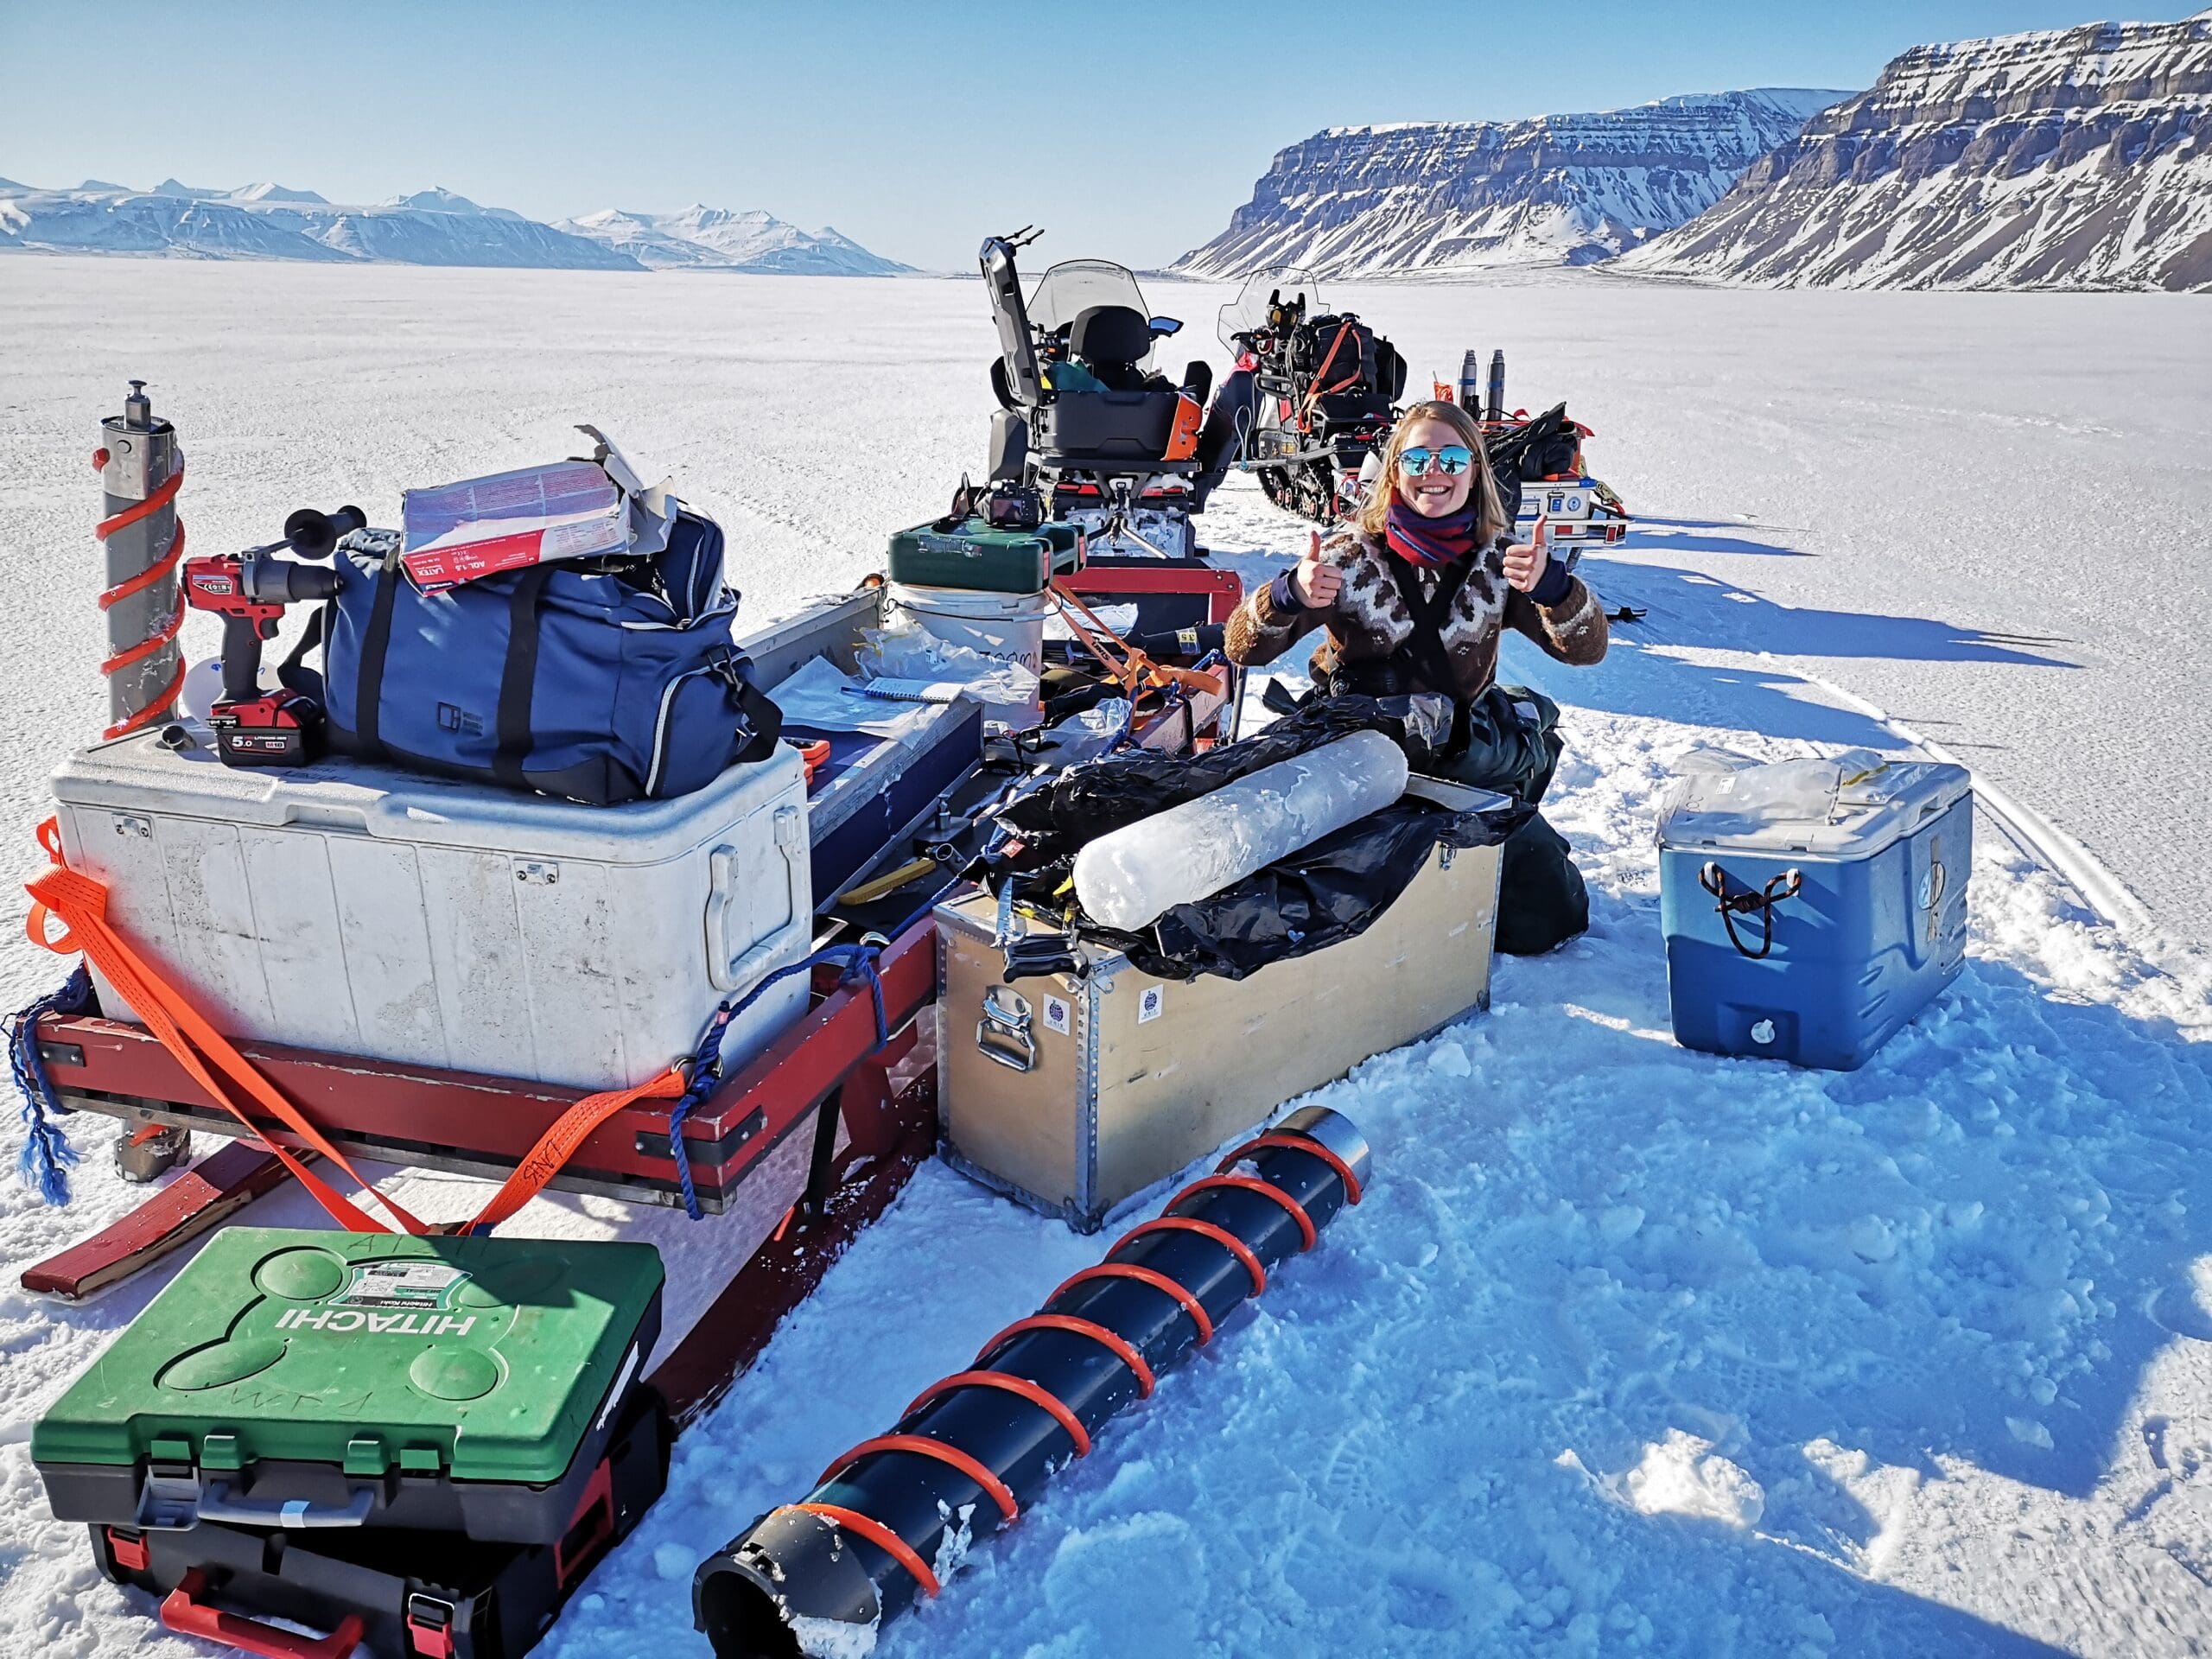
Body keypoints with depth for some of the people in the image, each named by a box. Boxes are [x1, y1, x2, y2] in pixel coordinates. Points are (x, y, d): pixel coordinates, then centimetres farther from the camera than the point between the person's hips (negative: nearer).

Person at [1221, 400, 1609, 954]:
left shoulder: (1498, 559, 0)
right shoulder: (1350, 554, -6)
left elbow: (1586, 649, -7)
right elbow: (1242, 648, -10)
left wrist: (1553, 586, -28)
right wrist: (1290, 597, -32)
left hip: (1465, 759, 2)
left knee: (1544, 920, -11)